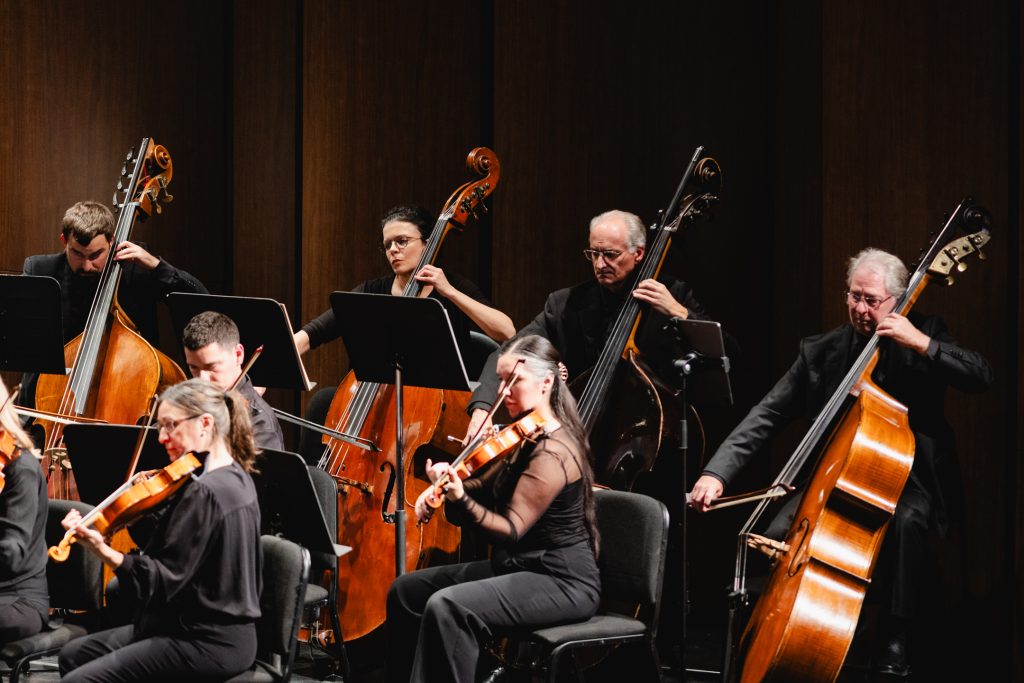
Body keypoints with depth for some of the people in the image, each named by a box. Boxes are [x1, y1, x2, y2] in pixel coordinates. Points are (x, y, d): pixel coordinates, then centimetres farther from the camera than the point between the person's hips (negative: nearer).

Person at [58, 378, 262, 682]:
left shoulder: (205, 492, -21)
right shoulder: (235, 478, 11)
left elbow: (163, 580, -24)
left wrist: (103, 551, -32)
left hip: (208, 644, -11)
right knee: (74, 655, 18)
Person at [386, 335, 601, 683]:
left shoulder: (553, 453, -20)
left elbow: (511, 530, -24)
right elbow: (487, 488, 15)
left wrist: (460, 500, -39)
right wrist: (447, 481, -6)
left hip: (561, 581, -10)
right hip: (518, 566, 10)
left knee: (447, 606, -30)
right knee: (407, 590, 8)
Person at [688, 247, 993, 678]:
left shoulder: (923, 333, -2)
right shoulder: (821, 352, 1)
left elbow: (980, 378, -16)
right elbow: (767, 415, -3)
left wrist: (920, 343, -27)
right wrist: (717, 472, -16)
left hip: (907, 480, -2)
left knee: (906, 521, -37)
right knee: (779, 533, -24)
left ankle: (893, 640, -21)